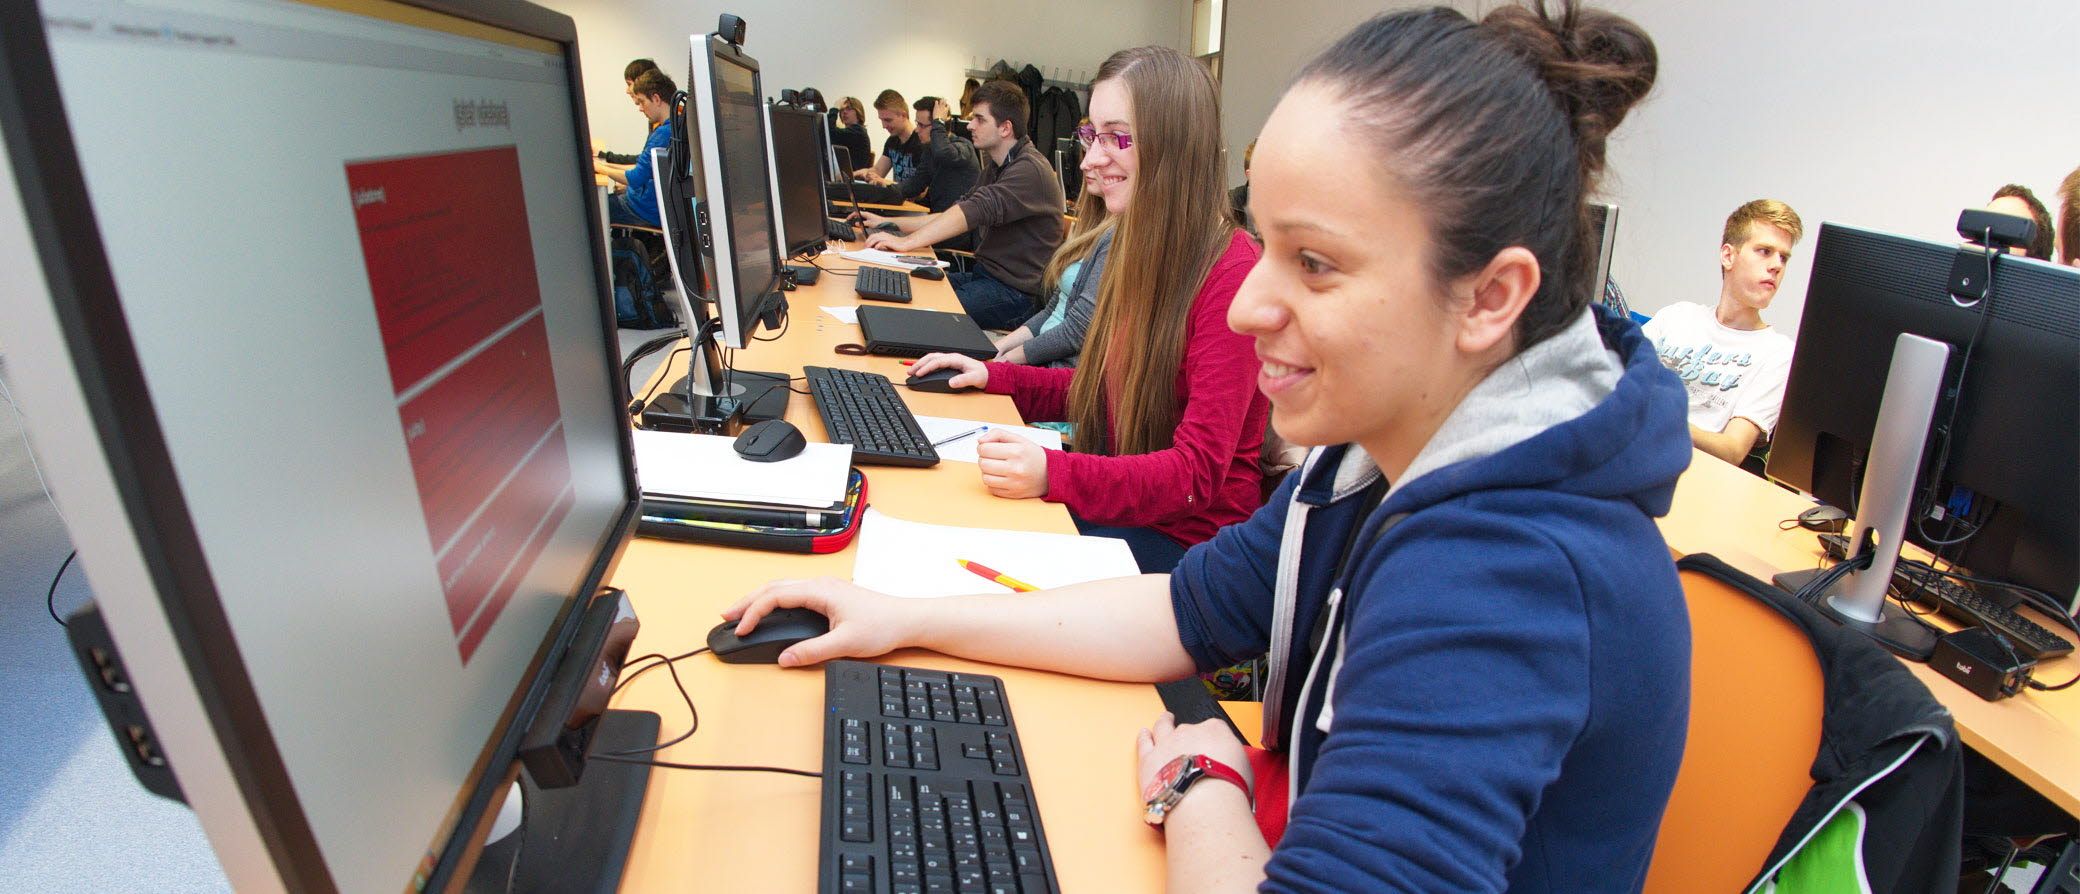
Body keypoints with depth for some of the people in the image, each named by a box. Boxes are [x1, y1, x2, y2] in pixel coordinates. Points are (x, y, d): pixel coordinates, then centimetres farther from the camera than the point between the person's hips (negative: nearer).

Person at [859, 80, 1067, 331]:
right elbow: (961, 213, 17)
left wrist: (907, 242, -35)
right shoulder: (995, 168, 17)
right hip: (985, 274, 9)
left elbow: (976, 211, -29)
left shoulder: (1030, 169, -17)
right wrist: (889, 224, 9)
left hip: (1016, 291, -9)